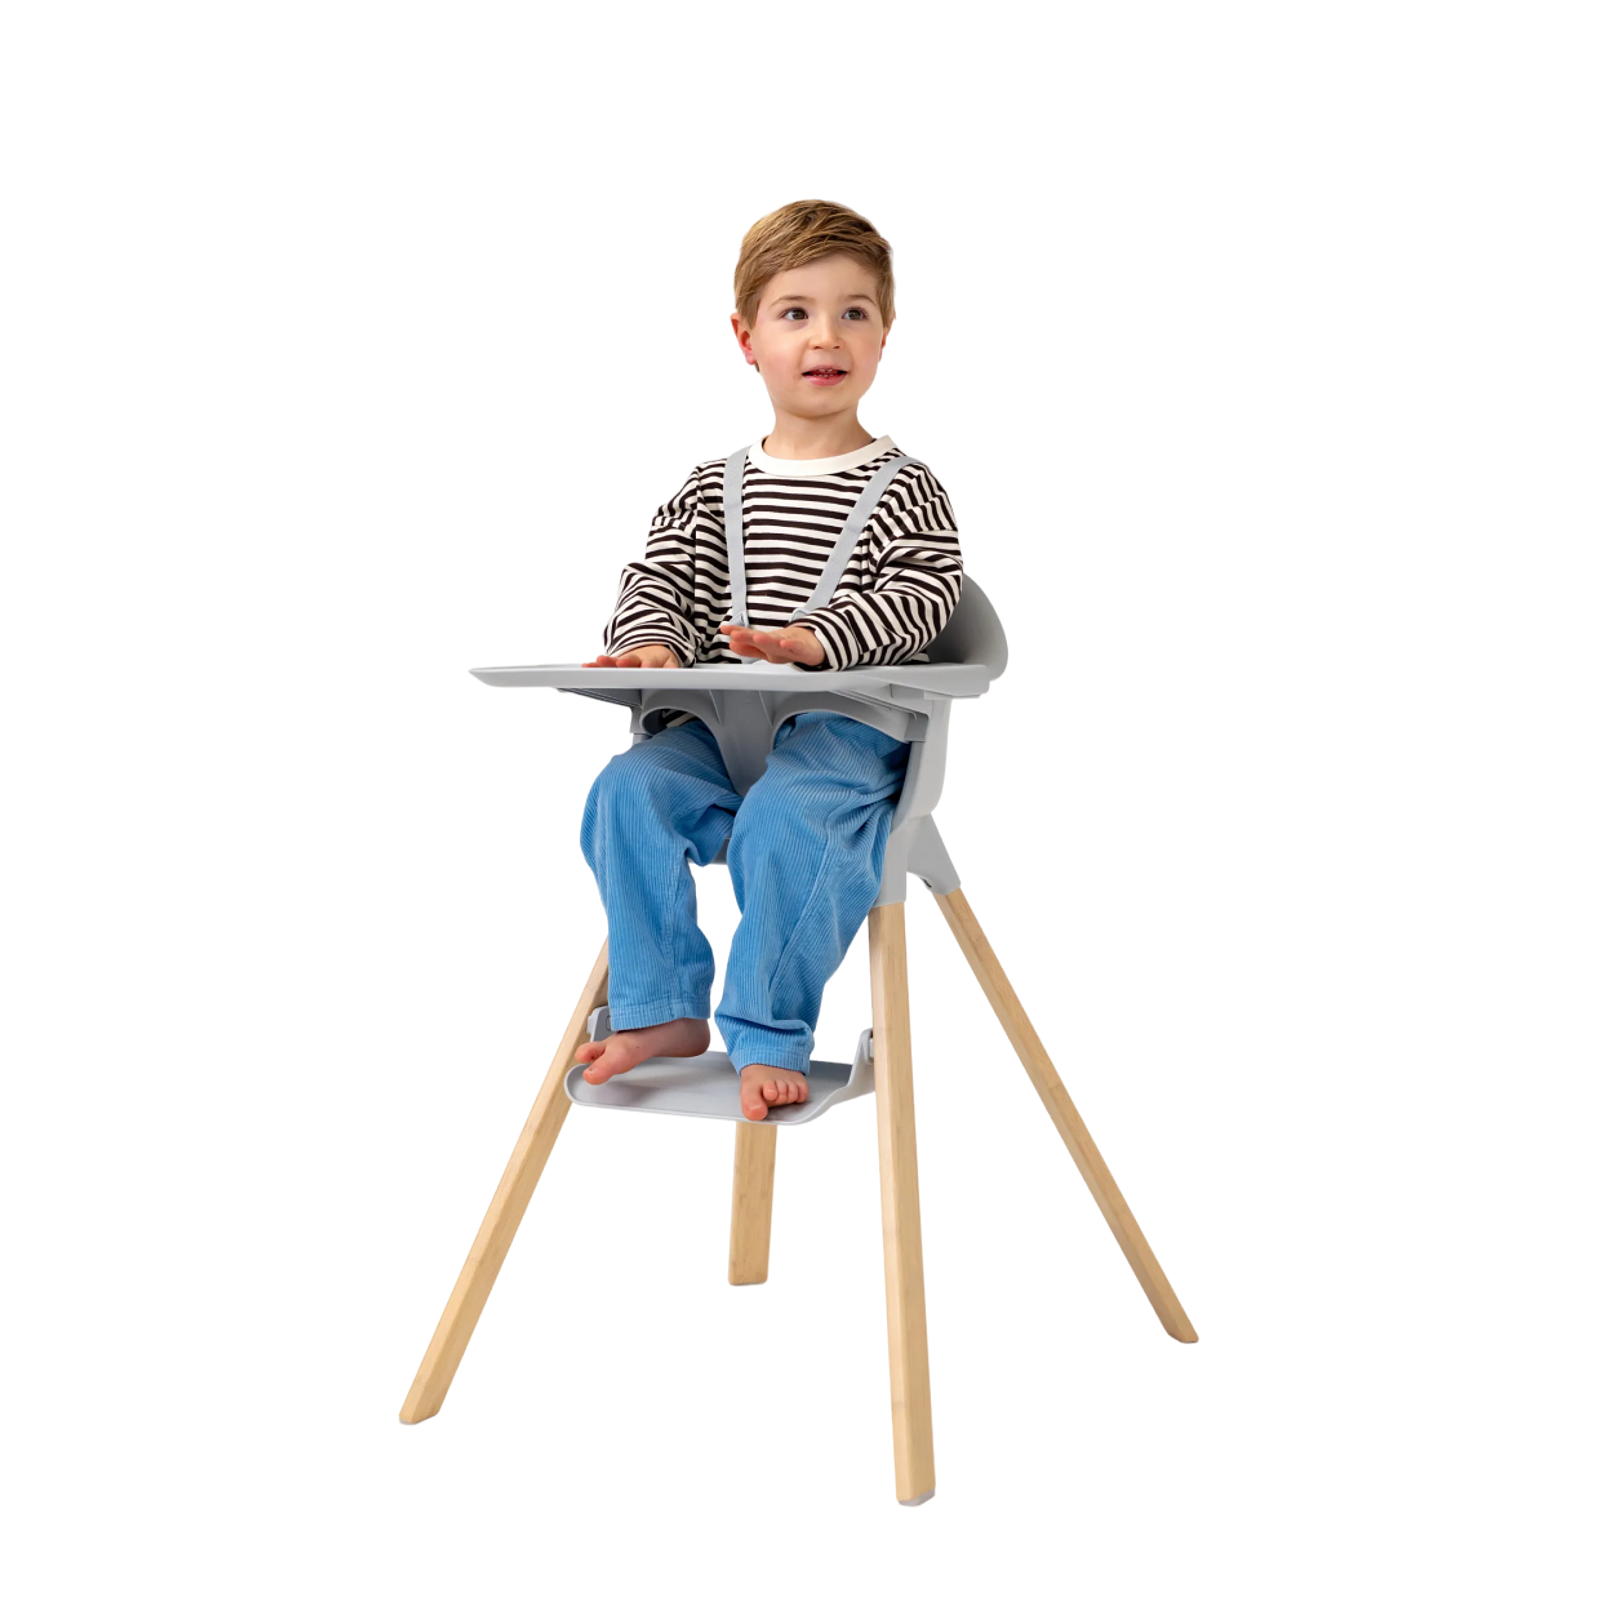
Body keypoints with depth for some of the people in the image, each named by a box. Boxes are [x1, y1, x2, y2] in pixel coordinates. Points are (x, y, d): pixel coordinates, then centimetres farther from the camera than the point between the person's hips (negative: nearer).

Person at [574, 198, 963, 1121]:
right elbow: (659, 575, 13)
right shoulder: (716, 488, 16)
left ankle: (769, 1037, -22)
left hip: (851, 720, -4)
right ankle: (663, 1008, -11)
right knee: (628, 788, -21)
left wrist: (814, 640, -27)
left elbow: (922, 598, -10)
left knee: (788, 815, -33)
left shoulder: (902, 489, 3)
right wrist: (650, 641, -11)